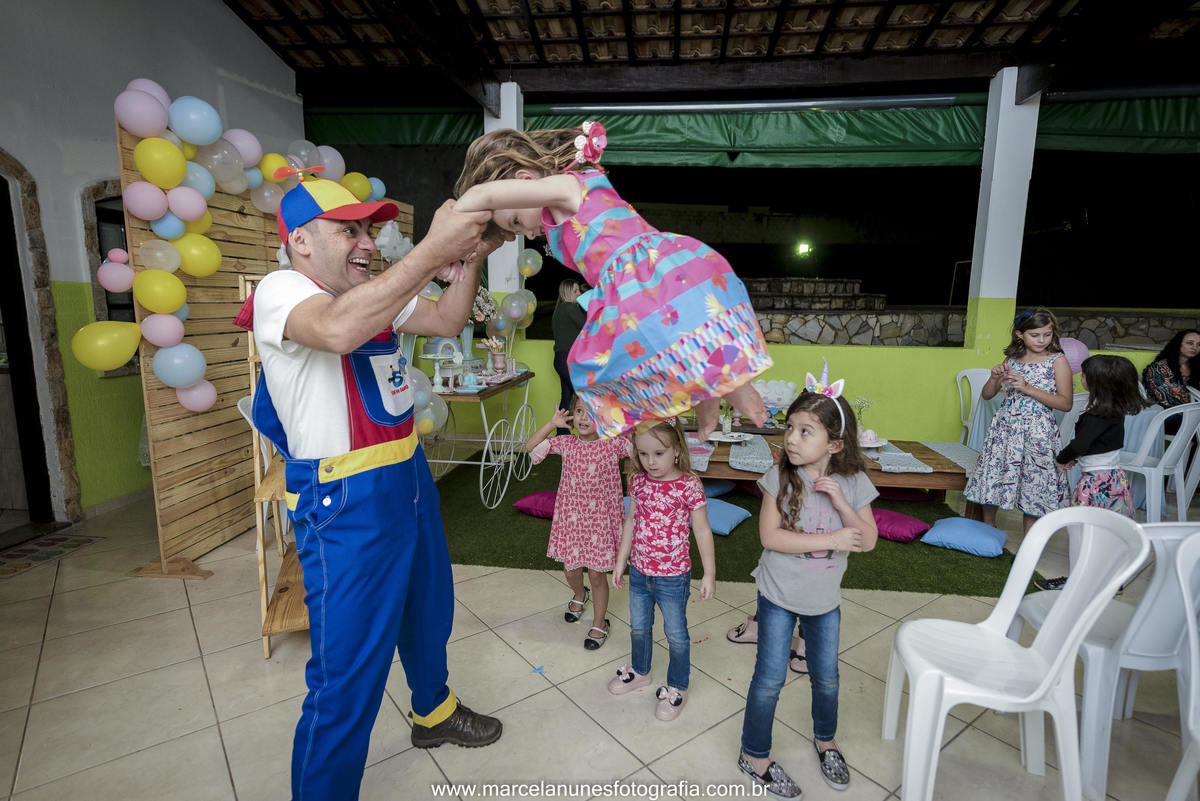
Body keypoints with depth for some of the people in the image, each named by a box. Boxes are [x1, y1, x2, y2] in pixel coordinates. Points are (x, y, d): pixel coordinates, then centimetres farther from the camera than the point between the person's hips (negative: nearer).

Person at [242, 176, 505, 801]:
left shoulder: (373, 294, 8)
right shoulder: (280, 290, -15)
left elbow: (447, 320, 7)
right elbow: (339, 329, -38)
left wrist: (471, 258, -9)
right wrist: (433, 248, -39)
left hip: (408, 481, 9)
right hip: (343, 503, -9)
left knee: (427, 609, 26)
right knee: (347, 674, 0)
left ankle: (434, 712, 52)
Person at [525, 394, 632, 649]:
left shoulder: (614, 444, -11)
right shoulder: (566, 443, -3)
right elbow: (531, 446, -3)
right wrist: (552, 424, -13)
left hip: (600, 519, -3)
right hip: (571, 516, 3)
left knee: (597, 574, 7)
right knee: (570, 569, 18)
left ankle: (599, 623, 30)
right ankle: (579, 595, 53)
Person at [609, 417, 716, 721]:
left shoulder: (689, 485, -19)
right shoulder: (638, 481, -6)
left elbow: (702, 530, -11)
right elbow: (631, 521, 6)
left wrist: (709, 574, -8)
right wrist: (621, 561, 10)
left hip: (673, 576, -5)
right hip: (639, 571, 5)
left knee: (676, 634, 15)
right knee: (638, 627, 24)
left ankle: (677, 687, 38)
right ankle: (640, 670, 50)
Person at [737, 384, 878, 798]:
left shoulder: (853, 483, -11)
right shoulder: (780, 477, -18)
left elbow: (867, 540, -10)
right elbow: (770, 536, -22)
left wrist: (840, 502, -25)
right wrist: (832, 540, -24)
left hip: (825, 599, 3)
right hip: (779, 596, -3)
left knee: (826, 677, 21)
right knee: (769, 680, 7)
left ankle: (825, 740, 50)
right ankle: (754, 756, 30)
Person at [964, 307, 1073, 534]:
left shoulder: (1057, 361, -2)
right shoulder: (1012, 359, 9)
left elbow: (1066, 403, -9)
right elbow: (986, 395, 13)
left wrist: (1028, 388, -16)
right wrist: (995, 377, -7)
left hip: (1037, 432, -4)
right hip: (1004, 427, 4)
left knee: (1032, 483, 0)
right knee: (991, 477, 6)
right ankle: (987, 530, 24)